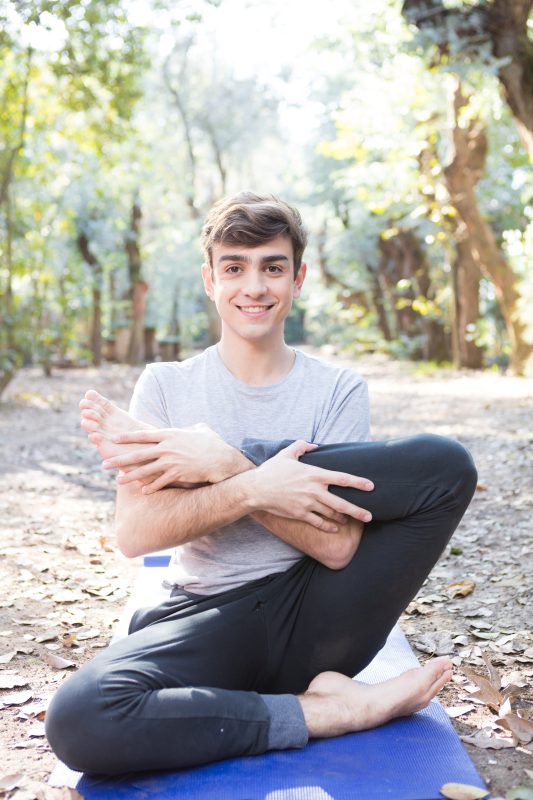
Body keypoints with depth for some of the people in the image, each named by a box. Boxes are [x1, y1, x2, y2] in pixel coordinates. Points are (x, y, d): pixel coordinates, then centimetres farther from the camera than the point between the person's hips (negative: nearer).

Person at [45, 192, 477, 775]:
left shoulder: (337, 390, 3)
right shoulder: (165, 385, 3)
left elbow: (339, 546, -10)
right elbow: (133, 534, -9)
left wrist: (223, 466, -19)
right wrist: (254, 487, -22)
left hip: (313, 627, 0)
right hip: (209, 620, 1)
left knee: (447, 464, -19)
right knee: (78, 719, -31)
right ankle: (331, 710, -17)